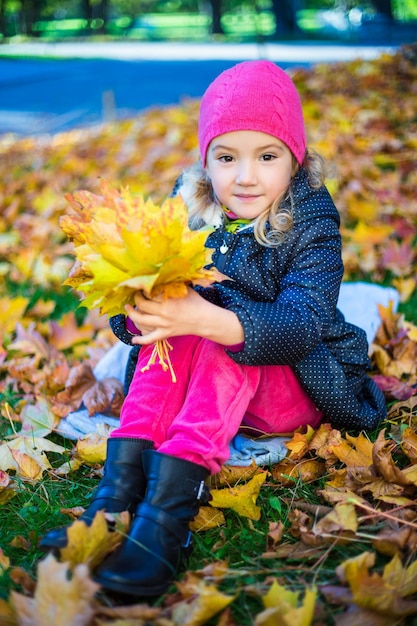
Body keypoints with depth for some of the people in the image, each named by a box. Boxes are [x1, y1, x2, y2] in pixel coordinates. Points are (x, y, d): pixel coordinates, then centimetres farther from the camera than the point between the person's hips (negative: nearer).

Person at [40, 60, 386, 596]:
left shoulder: (310, 223, -14)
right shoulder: (188, 210, -3)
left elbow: (303, 325, -30)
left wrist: (207, 318, -46)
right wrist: (136, 311, -33)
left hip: (298, 386, -4)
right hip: (206, 379, 4)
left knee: (221, 341, -32)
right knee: (168, 327, -26)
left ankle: (166, 510, -45)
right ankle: (119, 489, -36)